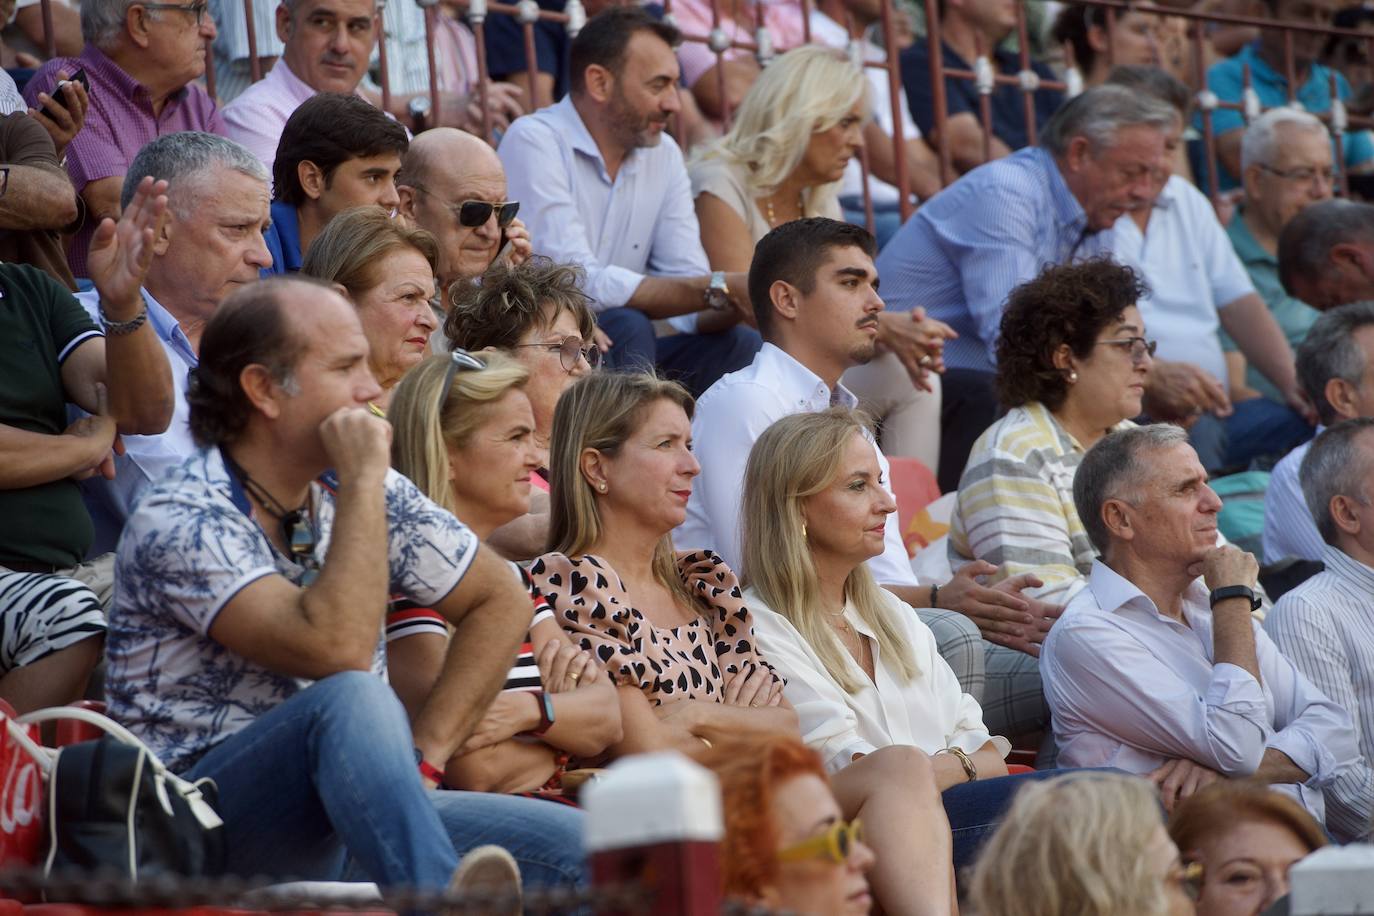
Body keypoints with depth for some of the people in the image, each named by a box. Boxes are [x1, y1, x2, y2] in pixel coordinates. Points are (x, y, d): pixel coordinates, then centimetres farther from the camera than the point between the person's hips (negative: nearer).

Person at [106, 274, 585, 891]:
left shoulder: (355, 491, 8)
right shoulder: (179, 522, -15)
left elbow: (498, 602, 15)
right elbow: (337, 650, -27)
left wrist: (423, 754, 2)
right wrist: (363, 485, -20)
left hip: (356, 818, 6)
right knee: (351, 698, -37)